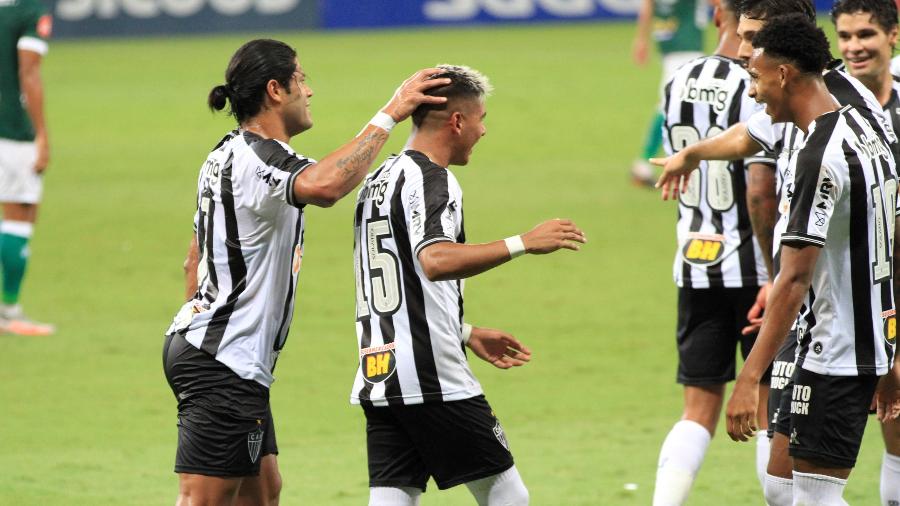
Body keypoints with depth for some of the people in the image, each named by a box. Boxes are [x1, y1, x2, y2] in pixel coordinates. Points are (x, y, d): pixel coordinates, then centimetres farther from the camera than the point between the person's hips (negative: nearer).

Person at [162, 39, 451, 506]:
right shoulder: (258, 158, -19)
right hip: (225, 365, -11)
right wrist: (389, 115, -33)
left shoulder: (226, 156, 14)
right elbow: (325, 186, -41)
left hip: (199, 341, 11)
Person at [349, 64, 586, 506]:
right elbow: (436, 261, -29)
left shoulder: (376, 182, 18)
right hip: (433, 382, -8)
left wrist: (467, 334, 31)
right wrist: (522, 244, -27)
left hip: (377, 381, 8)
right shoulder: (431, 180, -10)